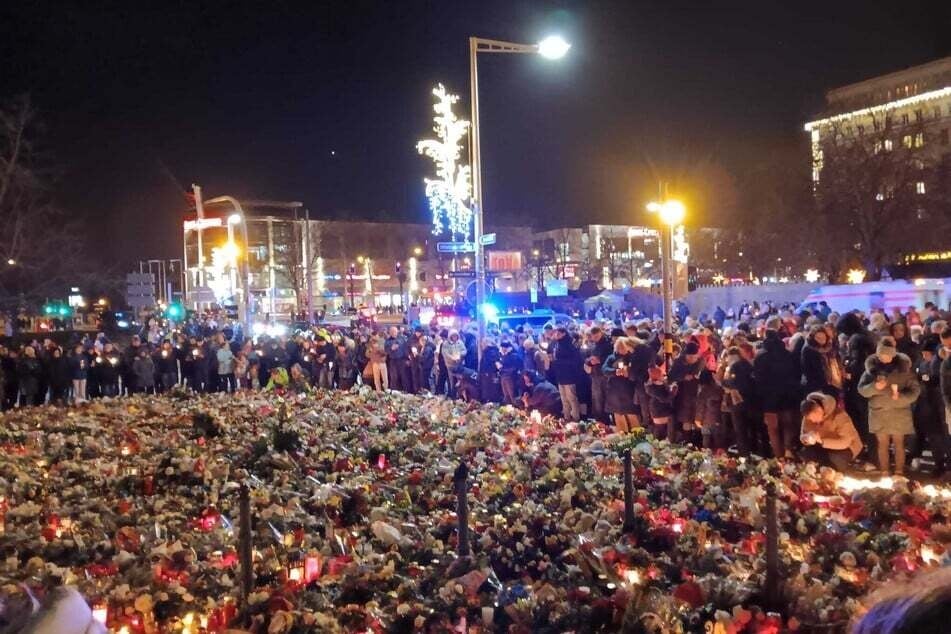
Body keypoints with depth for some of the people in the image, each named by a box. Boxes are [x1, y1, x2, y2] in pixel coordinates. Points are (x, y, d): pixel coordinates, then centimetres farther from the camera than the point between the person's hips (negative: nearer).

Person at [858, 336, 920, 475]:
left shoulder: (904, 366, -5)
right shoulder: (872, 367, -1)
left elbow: (915, 390, -3)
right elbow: (861, 389, -2)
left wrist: (901, 396, -21)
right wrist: (874, 387, -22)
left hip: (899, 412, -1)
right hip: (879, 412, 1)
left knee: (899, 443, 6)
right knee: (882, 444, 8)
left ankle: (899, 472, 14)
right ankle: (884, 472, 17)